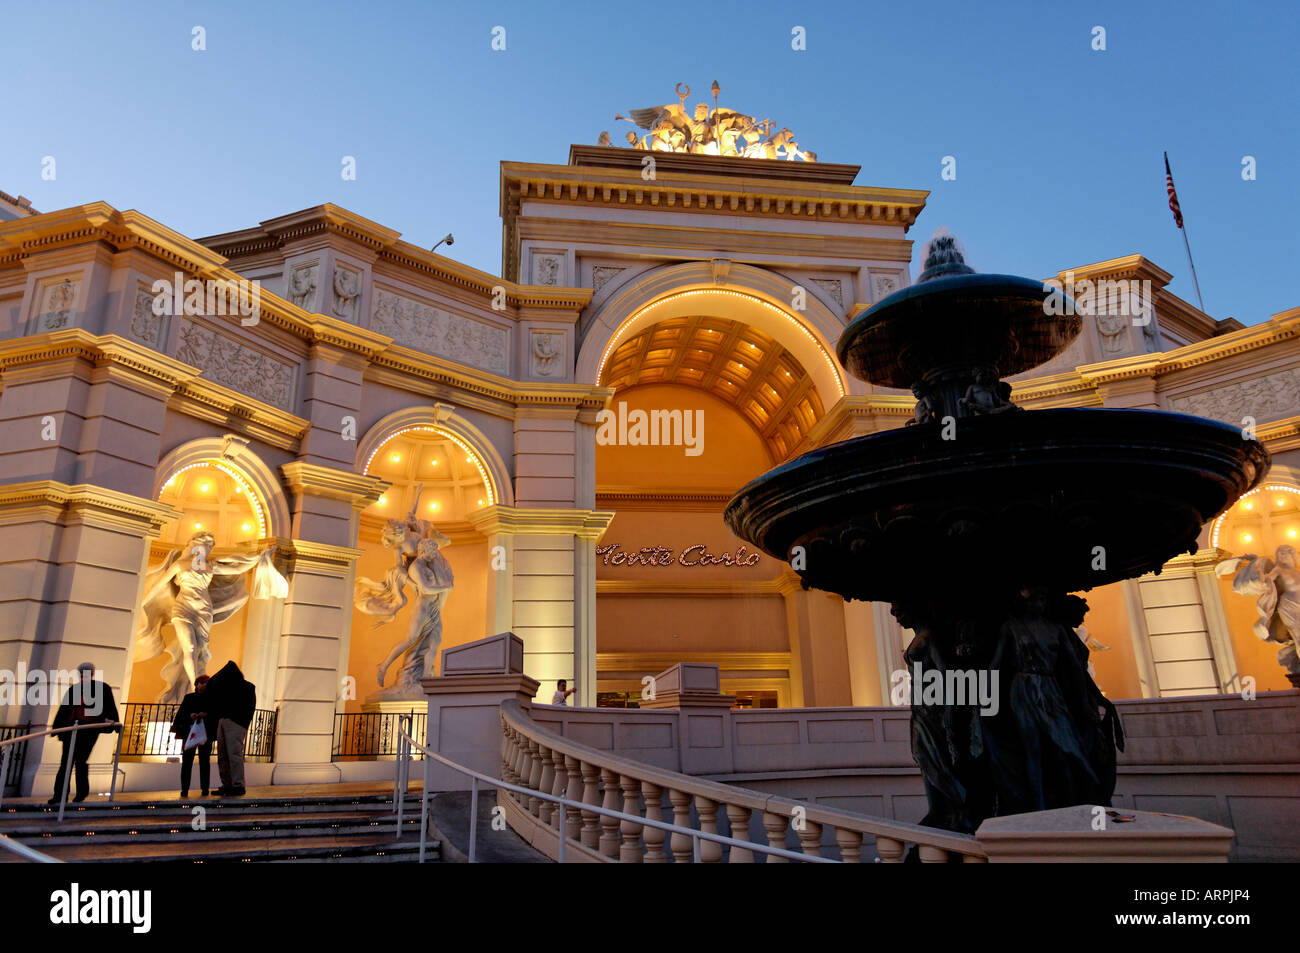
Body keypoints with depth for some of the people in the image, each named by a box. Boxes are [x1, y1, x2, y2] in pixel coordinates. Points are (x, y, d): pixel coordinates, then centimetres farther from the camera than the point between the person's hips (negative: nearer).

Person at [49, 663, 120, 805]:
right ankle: (59, 794, 7)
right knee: (65, 761, 2)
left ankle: (82, 791, 14)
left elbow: (110, 708, 5)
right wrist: (56, 727, 10)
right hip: (72, 728, 4)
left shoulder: (102, 689, 1)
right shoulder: (74, 689, 11)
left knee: (80, 760, -5)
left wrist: (115, 725, 2)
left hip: (89, 730, -4)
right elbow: (64, 709, 14)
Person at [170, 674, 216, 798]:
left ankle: (205, 789, 0)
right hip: (190, 732, 1)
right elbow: (181, 713, 4)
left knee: (204, 761, -1)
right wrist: (190, 715, -16)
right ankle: (184, 789, -3)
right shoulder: (189, 698, 13)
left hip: (205, 733, -1)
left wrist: (206, 715, -18)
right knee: (187, 761, -5)